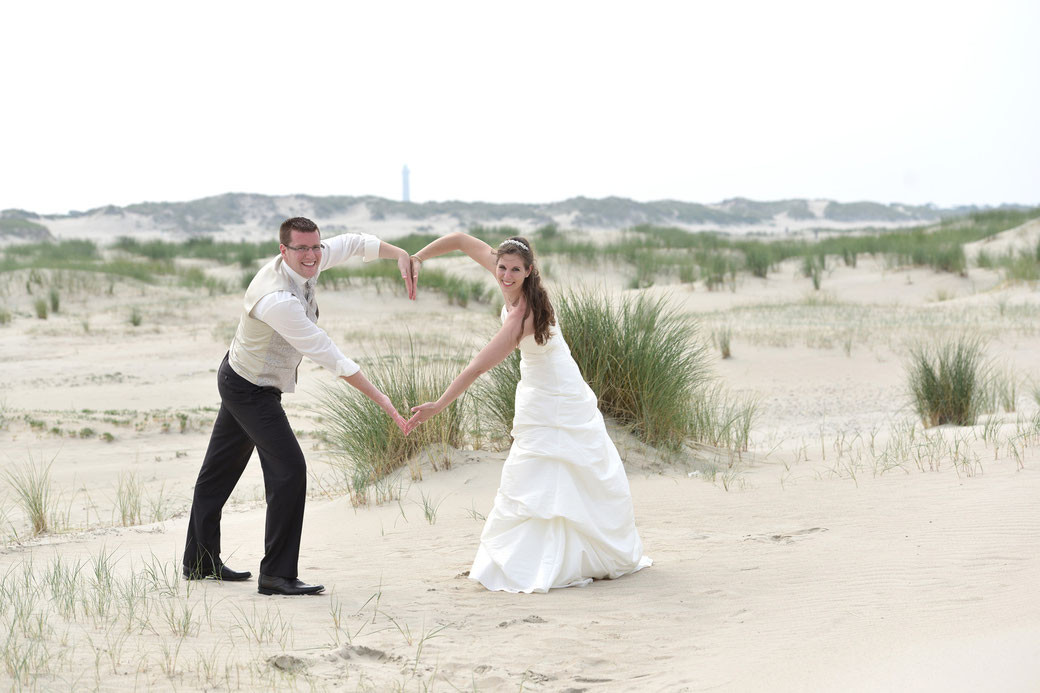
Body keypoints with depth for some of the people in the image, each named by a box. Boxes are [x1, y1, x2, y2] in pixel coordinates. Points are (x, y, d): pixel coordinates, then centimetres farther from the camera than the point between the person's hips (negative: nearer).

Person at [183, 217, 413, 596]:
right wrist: (379, 398, -29)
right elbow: (329, 357, -32)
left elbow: (353, 243, 8)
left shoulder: (304, 264, -8)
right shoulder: (279, 300, -34)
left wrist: (400, 256, -9)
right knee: (289, 469, -14)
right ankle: (276, 575, -9)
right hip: (253, 391, -10)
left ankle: (200, 562, 31)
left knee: (220, 469, 18)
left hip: (237, 378, 10)